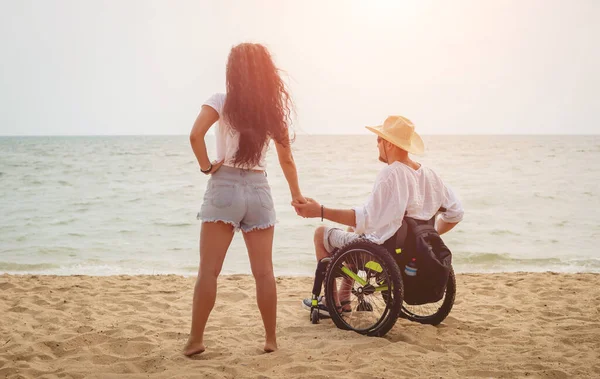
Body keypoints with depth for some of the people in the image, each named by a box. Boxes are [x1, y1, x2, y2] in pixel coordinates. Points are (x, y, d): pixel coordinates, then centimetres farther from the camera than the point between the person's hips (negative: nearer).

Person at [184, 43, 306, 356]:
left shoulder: (221, 102, -4)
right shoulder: (274, 108, 6)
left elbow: (195, 135, -21)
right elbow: (286, 159, 10)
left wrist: (206, 166, -6)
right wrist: (296, 194, 21)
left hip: (224, 187, -3)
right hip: (259, 189, 3)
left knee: (208, 270, 3)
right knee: (263, 272, 8)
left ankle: (196, 339, 5)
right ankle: (271, 339, 15)